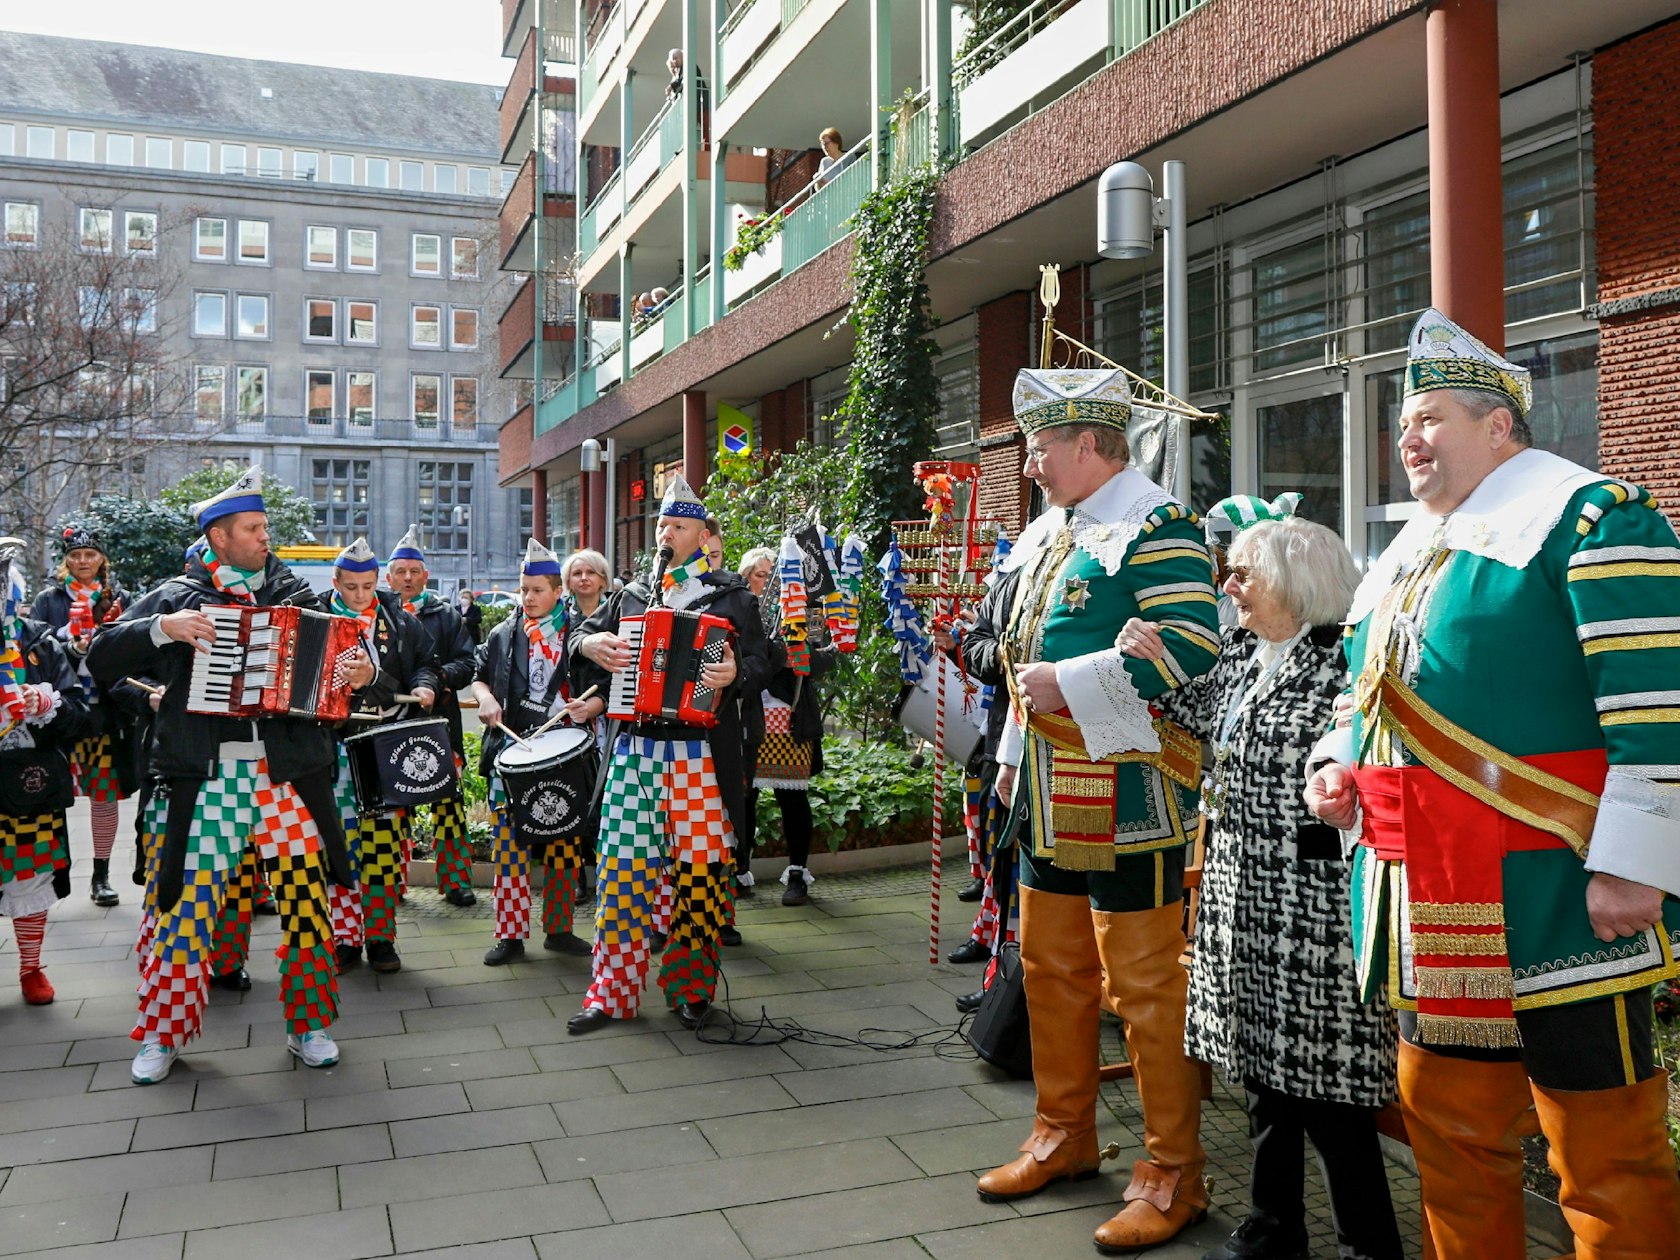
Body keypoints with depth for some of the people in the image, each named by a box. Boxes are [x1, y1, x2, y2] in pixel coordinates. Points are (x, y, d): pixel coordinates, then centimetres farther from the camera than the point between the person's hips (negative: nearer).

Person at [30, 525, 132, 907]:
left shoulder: (119, 599, 10)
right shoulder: (49, 600, 8)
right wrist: (72, 649, -17)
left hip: (106, 712, 1)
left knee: (105, 794, 4)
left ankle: (101, 876, 15)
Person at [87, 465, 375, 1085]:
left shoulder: (294, 594, 10)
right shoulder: (177, 595, 6)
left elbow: (336, 662, 13)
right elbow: (101, 659, 2)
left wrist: (362, 673, -10)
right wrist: (162, 628, -14)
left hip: (287, 771, 2)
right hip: (206, 776, -1)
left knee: (306, 898, 3)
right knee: (187, 902, 0)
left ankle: (309, 1025, 19)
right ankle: (162, 1033, 19)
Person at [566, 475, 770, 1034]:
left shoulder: (732, 598, 4)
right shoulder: (631, 596, 17)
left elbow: (760, 663, -4)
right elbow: (581, 637, 19)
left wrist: (735, 674, -26)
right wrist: (590, 645, -4)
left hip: (697, 757, -3)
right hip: (632, 751, 3)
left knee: (698, 872, 2)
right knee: (622, 869, 3)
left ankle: (691, 988, 17)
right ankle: (613, 990, 13)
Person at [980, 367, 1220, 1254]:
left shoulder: (1154, 526, -12)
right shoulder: (1046, 533, 15)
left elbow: (1191, 647, -23)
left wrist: (1070, 685, -22)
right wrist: (1013, 756, 21)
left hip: (1126, 798, -9)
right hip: (1050, 796, 9)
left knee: (1144, 986, 0)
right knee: (1052, 970, 17)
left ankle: (1172, 1173, 15)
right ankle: (1064, 1134, 34)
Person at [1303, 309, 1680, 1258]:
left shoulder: (1591, 519, -8)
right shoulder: (1408, 554, 18)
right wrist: (1338, 765, 9)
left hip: (1552, 906, -8)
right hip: (1434, 913, 8)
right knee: (1450, 1126, 17)